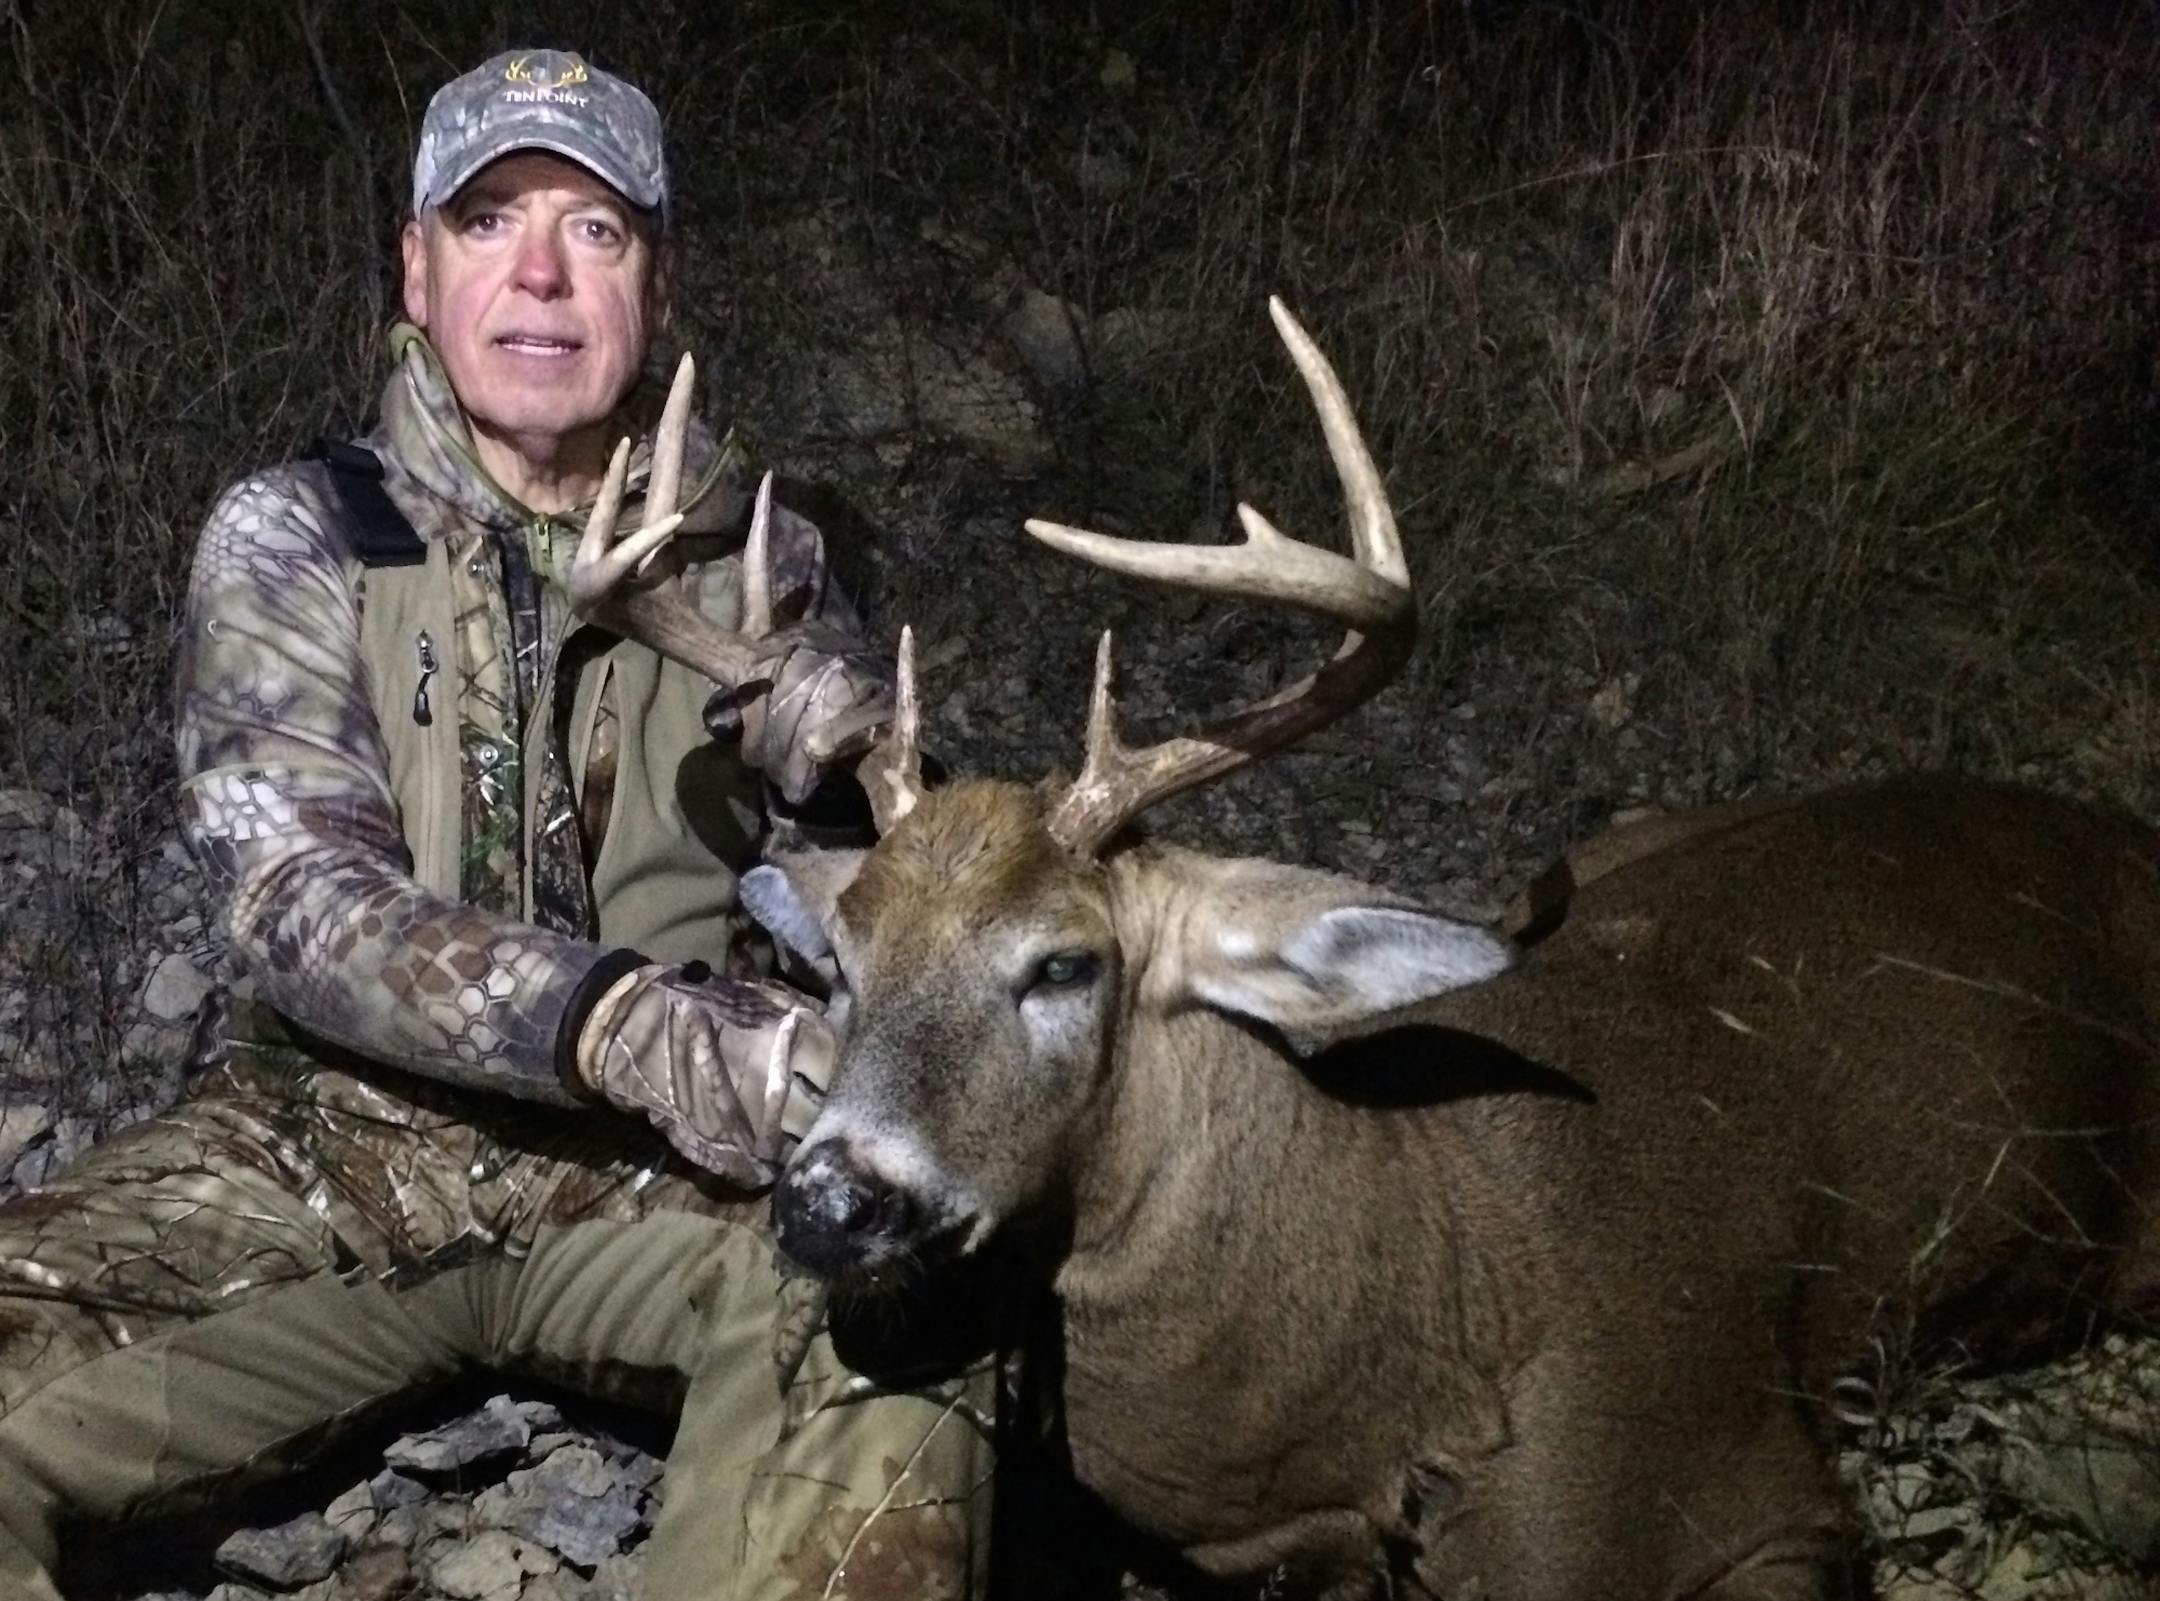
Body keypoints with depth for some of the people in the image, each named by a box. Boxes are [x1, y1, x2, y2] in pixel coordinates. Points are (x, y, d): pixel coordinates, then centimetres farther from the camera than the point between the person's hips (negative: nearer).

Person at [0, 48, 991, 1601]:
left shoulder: (754, 557, 6)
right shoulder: (298, 537, -1)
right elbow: (301, 905, -15)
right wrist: (629, 1026, -32)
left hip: (643, 1165, 1)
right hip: (325, 1131, -1)